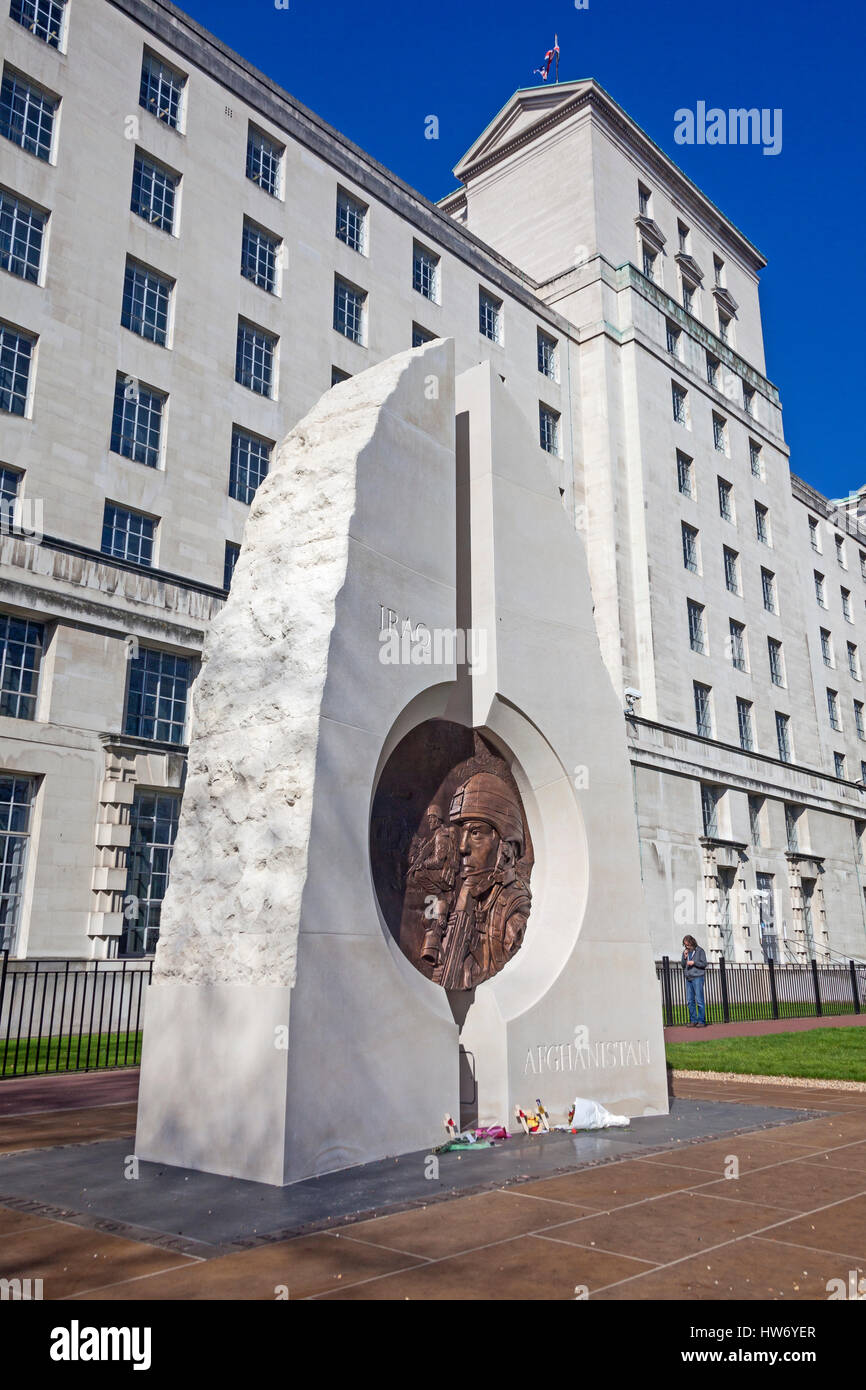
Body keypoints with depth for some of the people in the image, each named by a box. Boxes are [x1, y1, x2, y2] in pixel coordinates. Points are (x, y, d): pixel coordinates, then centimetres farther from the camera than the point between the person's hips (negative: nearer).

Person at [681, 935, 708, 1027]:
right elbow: (683, 966, 15)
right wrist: (685, 957, -2)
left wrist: (694, 962, -14)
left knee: (699, 1000, -6)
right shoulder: (685, 952, 14)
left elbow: (704, 964, -3)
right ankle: (693, 1020, 11)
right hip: (688, 978, 6)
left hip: (697, 977, -6)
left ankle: (702, 1021, -3)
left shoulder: (700, 950, -1)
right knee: (690, 1001, 5)